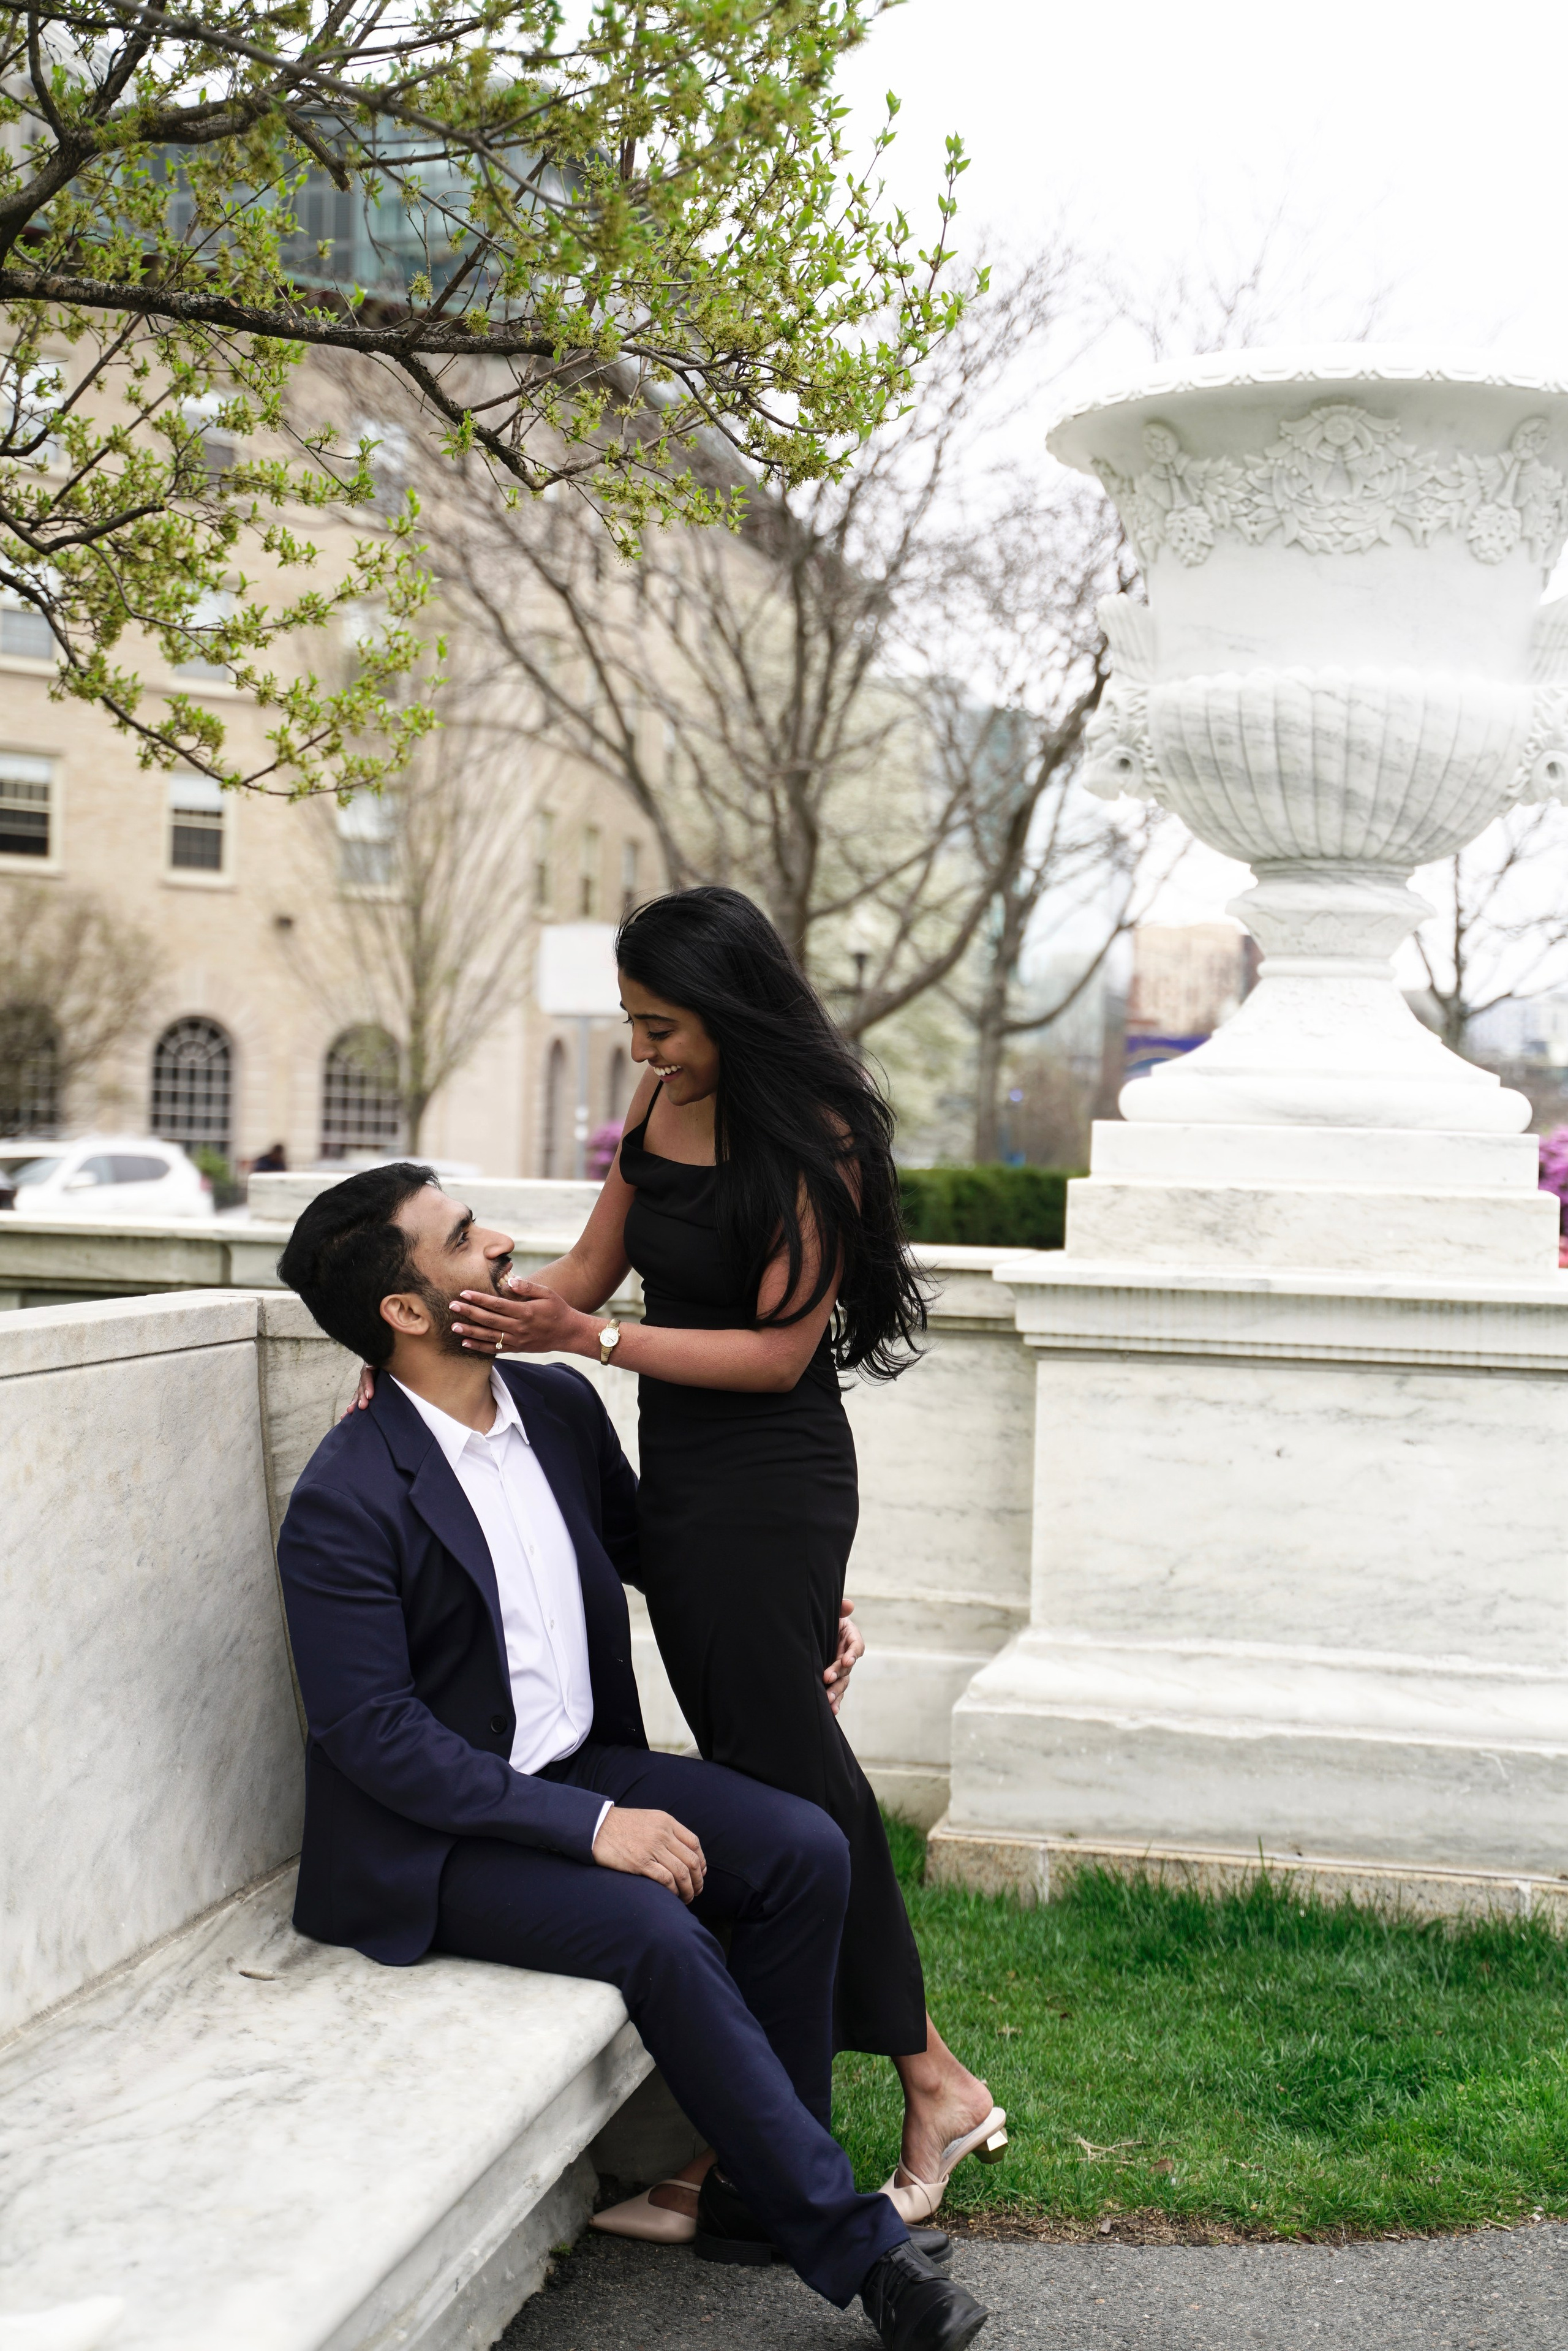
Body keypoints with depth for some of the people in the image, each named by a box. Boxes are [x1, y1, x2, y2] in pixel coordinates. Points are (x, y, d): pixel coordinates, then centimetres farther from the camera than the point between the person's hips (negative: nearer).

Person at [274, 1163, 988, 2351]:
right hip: (431, 1837, -7)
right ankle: (854, 2244, -18)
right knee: (653, 1931, -29)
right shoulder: (345, 1501, -18)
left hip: (576, 1771, 7)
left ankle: (759, 2190, -2)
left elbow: (642, 1548, 22)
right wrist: (588, 1826, -25)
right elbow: (372, 1733, -20)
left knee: (805, 1850, -13)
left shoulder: (560, 1404, 4)